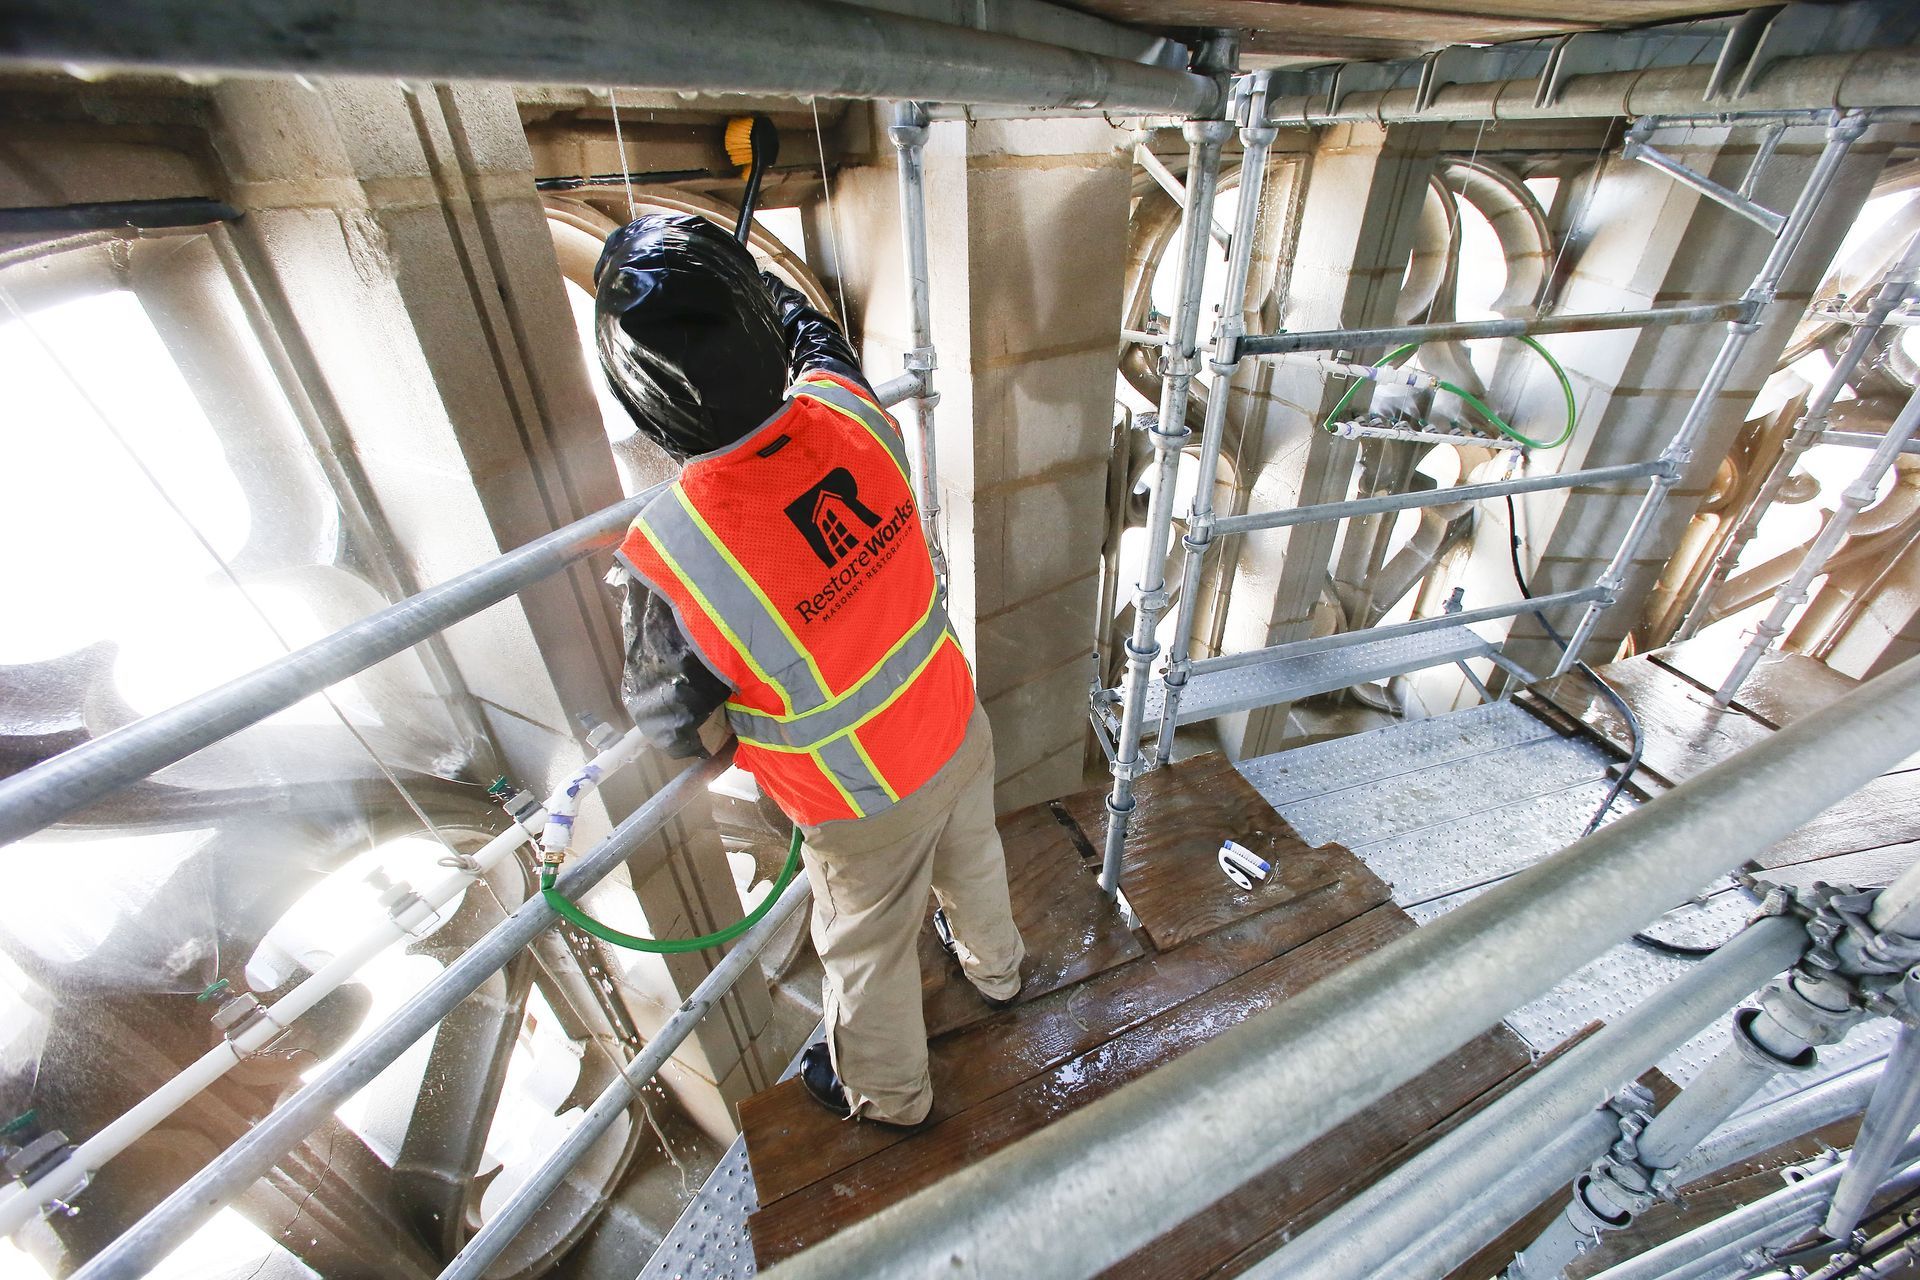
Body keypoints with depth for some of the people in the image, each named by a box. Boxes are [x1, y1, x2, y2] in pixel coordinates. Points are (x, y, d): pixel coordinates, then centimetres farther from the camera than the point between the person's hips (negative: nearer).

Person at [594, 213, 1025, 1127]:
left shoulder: (672, 555, -34)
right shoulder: (849, 412, -21)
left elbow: (668, 724, -14)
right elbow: (817, 341, 6)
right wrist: (749, 280, 21)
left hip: (865, 807, -4)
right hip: (958, 727, 5)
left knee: (869, 951, 25)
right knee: (971, 856, 34)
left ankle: (886, 1091, 58)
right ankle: (994, 967, 68)